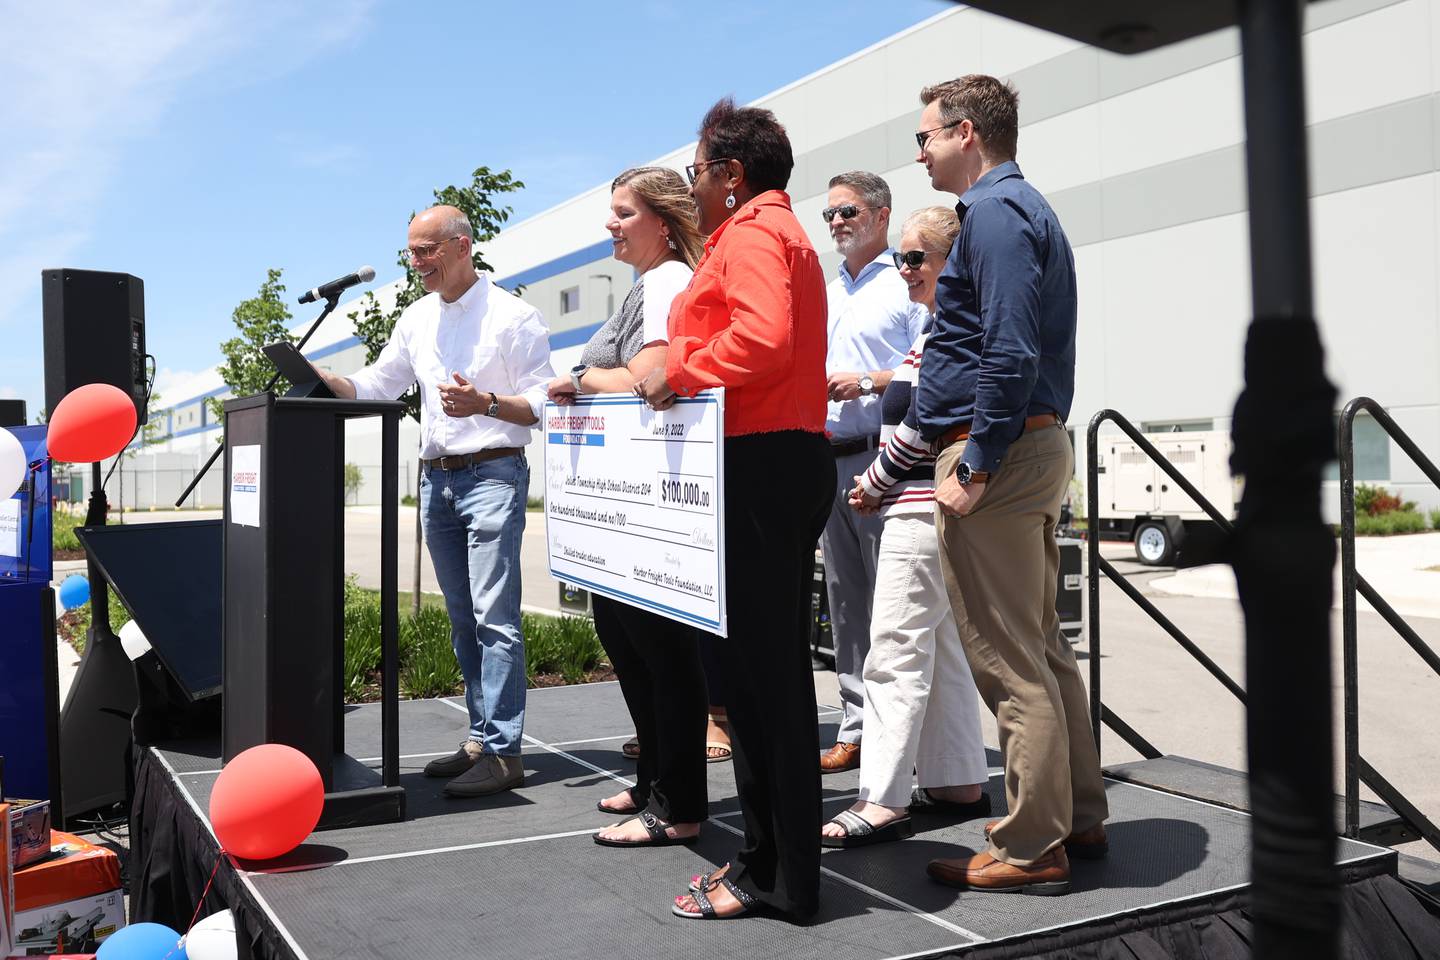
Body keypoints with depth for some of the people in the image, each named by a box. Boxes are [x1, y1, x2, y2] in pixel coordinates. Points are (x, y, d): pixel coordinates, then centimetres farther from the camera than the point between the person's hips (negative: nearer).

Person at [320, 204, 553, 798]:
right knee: (462, 618, 10)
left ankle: (503, 753, -8)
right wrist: (323, 379, 1)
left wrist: (486, 404, -24)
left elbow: (544, 405, -9)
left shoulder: (512, 316, -6)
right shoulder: (418, 318, 14)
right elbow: (376, 386, 18)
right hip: (436, 478, 7)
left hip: (493, 474, -7)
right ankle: (481, 739, 19)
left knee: (494, 618, -11)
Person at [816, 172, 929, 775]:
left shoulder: (905, 284, -1)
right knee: (845, 603, 10)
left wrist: (868, 381, -16)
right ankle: (857, 729, 17)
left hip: (882, 457, -7)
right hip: (830, 458, 8)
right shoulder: (826, 294, 22)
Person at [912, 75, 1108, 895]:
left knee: (1010, 664, -4)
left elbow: (1011, 352, -22)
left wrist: (974, 467, -21)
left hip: (999, 450, -11)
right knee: (1042, 648, 16)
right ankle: (1078, 818, 26)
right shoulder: (1027, 207, 21)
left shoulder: (994, 212, -12)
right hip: (1039, 443, 11)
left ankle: (1031, 851, 6)